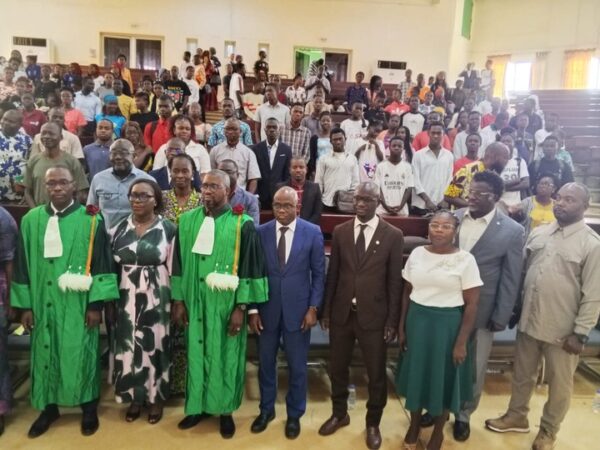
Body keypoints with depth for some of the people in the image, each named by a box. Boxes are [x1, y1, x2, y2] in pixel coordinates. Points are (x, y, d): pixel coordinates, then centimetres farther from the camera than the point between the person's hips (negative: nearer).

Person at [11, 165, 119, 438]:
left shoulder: (91, 220, -6)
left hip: (78, 305, -3)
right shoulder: (31, 220, 3)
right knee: (45, 355, 13)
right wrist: (24, 305, 4)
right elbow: (23, 264, 6)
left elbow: (101, 263, -6)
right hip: (43, 303, 3)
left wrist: (96, 304, -9)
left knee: (80, 355, 7)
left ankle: (89, 408, 25)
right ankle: (49, 408, 32)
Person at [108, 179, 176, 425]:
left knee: (154, 346, 7)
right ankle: (134, 397, 28)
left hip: (156, 300, -3)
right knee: (128, 347, 9)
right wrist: (109, 301, 3)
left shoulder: (169, 229, -7)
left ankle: (155, 397, 27)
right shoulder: (119, 229, 3)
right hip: (126, 300, 3)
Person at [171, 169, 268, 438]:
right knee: (197, 353, 13)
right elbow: (179, 263, 7)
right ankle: (197, 406, 32)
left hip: (227, 306, -3)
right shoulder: (187, 221, 3)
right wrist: (178, 300, 5)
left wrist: (241, 307, -11)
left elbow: (250, 268, -9)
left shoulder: (243, 224, -9)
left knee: (225, 356, 9)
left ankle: (225, 410, 27)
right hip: (195, 304, 3)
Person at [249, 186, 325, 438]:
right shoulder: (261, 232, -3)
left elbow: (318, 273, -2)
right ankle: (266, 409, 37)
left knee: (297, 366, 11)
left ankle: (294, 414, 32)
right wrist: (252, 309, -2)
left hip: (298, 309, -1)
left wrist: (313, 308, -6)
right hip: (266, 309, 1)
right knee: (266, 363, 15)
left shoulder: (313, 232, -6)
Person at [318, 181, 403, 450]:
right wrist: (326, 310, 5)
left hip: (374, 316, -2)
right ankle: (339, 414, 39)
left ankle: (373, 423, 33)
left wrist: (392, 320, -6)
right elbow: (332, 274, 5)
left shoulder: (393, 235, -6)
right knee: (337, 368, 16)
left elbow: (395, 281, -4)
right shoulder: (340, 232, 2)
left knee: (376, 374, 10)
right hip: (341, 314, 3)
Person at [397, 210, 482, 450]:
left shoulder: (465, 259, -11)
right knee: (415, 374, 16)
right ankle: (414, 424, 40)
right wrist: (401, 327, 6)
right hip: (416, 322, 3)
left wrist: (461, 342, -11)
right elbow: (407, 292, 6)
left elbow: (471, 305, -10)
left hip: (447, 325, -3)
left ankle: (438, 431, 37)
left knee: (443, 378, 13)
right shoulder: (417, 253, -1)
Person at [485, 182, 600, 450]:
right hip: (528, 320, 4)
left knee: (559, 383, 14)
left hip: (562, 329, -4)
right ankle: (517, 416, 41)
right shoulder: (538, 233, 3)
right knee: (522, 374, 20)